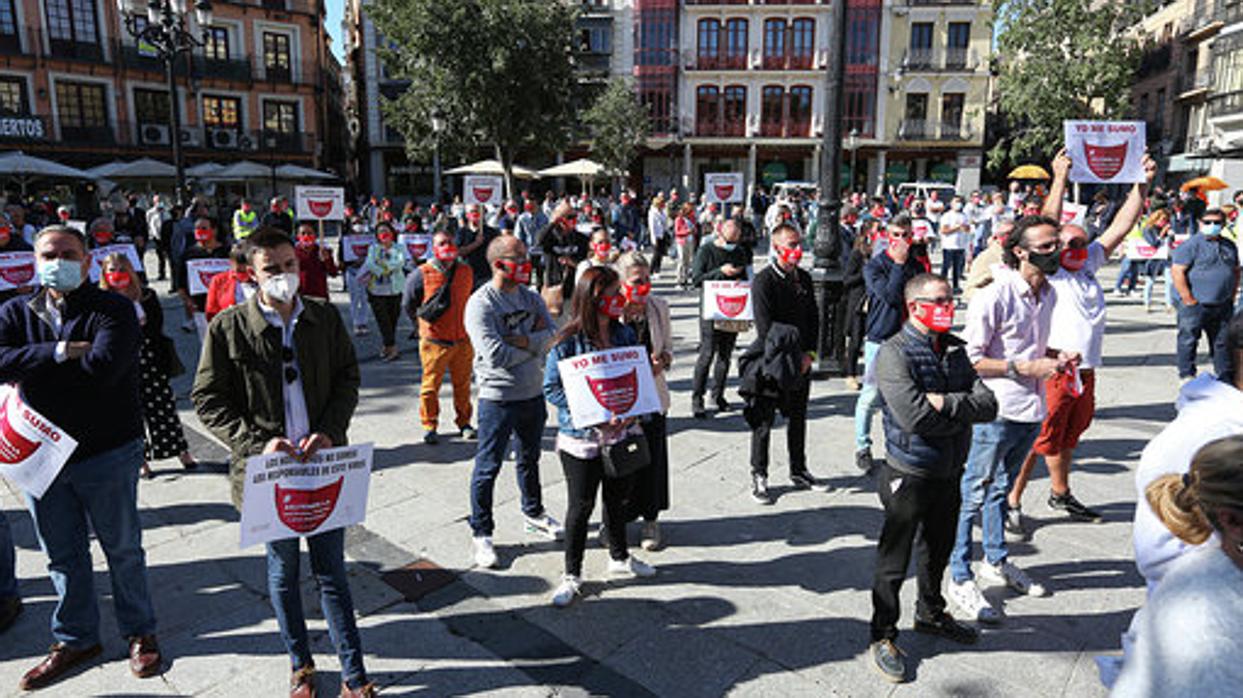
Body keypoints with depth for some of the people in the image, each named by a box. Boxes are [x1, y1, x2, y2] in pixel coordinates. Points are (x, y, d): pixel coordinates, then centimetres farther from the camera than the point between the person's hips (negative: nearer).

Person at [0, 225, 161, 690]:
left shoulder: (113, 310, -7)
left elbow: (103, 368, -23)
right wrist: (62, 351, -19)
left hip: (107, 453, -4)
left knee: (122, 549, 9)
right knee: (62, 554, 16)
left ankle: (139, 632, 27)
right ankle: (75, 639, 34)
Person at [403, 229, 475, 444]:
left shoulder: (466, 271, 5)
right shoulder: (422, 274, -6)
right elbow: (408, 304, 7)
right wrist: (422, 324, 10)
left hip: (463, 340, 3)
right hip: (434, 341, -3)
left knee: (463, 384, 11)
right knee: (431, 385, 2)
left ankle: (464, 423, 25)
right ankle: (429, 427, 16)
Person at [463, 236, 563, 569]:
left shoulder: (530, 297, 5)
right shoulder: (480, 304, -16)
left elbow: (552, 336, -5)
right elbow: (496, 356, -25)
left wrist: (523, 341, -22)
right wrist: (535, 344, -12)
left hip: (533, 393, 6)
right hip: (498, 397, -6)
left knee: (530, 458, 23)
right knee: (488, 466, 4)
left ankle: (533, 513, 43)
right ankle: (481, 533, 20)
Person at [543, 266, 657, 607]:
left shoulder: (625, 334, 0)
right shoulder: (567, 342, -15)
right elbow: (552, 388, -14)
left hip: (623, 434, 5)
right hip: (581, 439, -5)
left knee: (618, 499, 21)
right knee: (581, 506, 7)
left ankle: (620, 558, 44)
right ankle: (572, 575, 25)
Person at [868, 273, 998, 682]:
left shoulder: (954, 349, 4)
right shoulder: (894, 353, -18)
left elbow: (988, 406, -5)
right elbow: (916, 418, -29)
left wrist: (945, 403, -21)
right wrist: (964, 411, -14)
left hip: (949, 474, 7)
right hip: (910, 476, -7)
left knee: (938, 551, 25)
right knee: (893, 561, 7)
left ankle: (930, 614, 48)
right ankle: (883, 637, 25)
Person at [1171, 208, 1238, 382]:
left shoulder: (1230, 246, 14)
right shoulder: (1191, 245, -9)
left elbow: (1235, 271, 23)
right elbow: (1177, 271, -15)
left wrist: (1232, 296, 12)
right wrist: (1188, 299, -16)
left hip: (1223, 306, 6)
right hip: (1196, 305, -6)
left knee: (1222, 341, 13)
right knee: (1188, 340, 2)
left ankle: (1223, 375, 24)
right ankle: (1187, 374, 13)